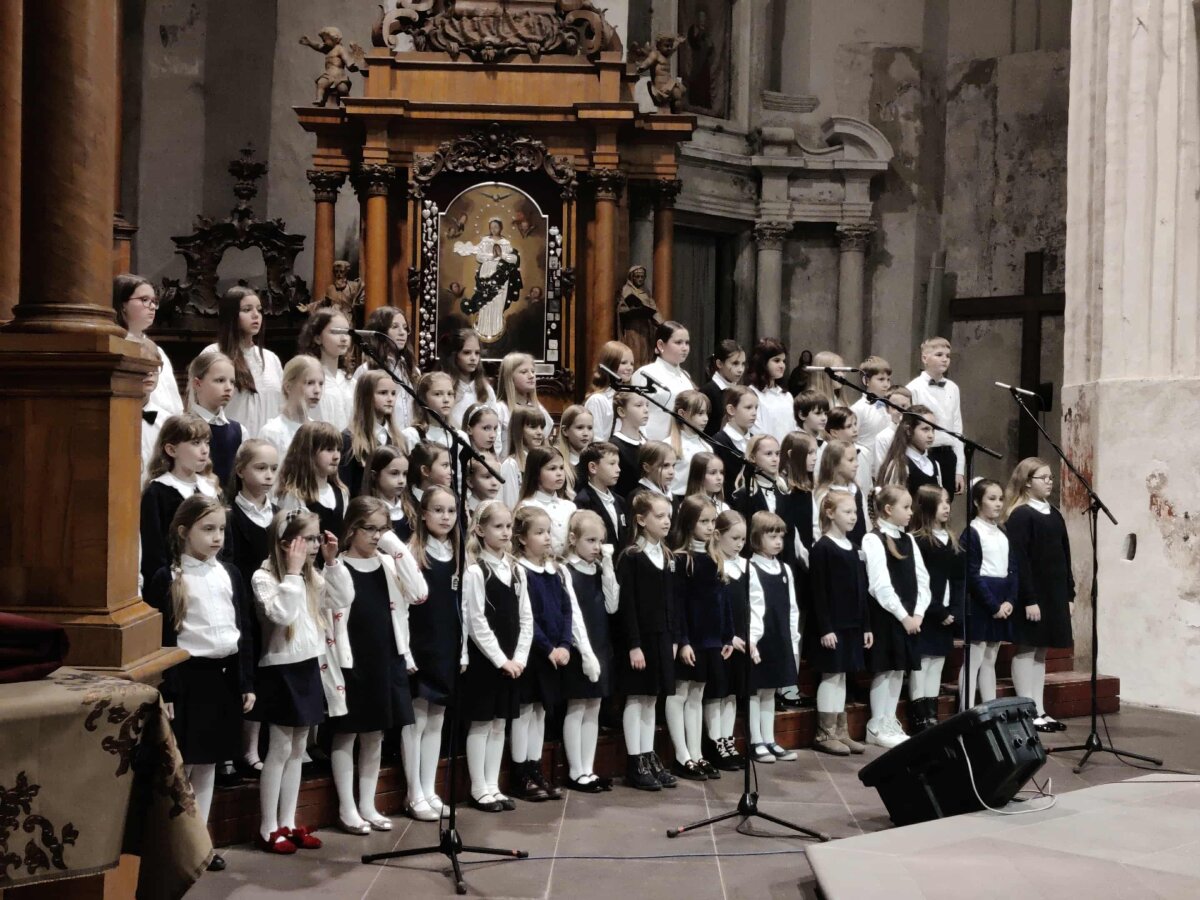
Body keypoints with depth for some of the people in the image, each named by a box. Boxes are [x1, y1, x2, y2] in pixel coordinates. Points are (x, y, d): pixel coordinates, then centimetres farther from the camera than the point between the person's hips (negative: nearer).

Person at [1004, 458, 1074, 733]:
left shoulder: (1055, 515, 14)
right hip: (1031, 595, -7)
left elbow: (1064, 558, 15)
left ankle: (1040, 710, 15)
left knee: (1041, 651, 11)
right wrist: (1029, 599, -19)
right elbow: (1019, 560, -15)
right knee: (1027, 650, -1)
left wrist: (1070, 595, 11)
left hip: (1055, 594, 7)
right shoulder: (1020, 515, -10)